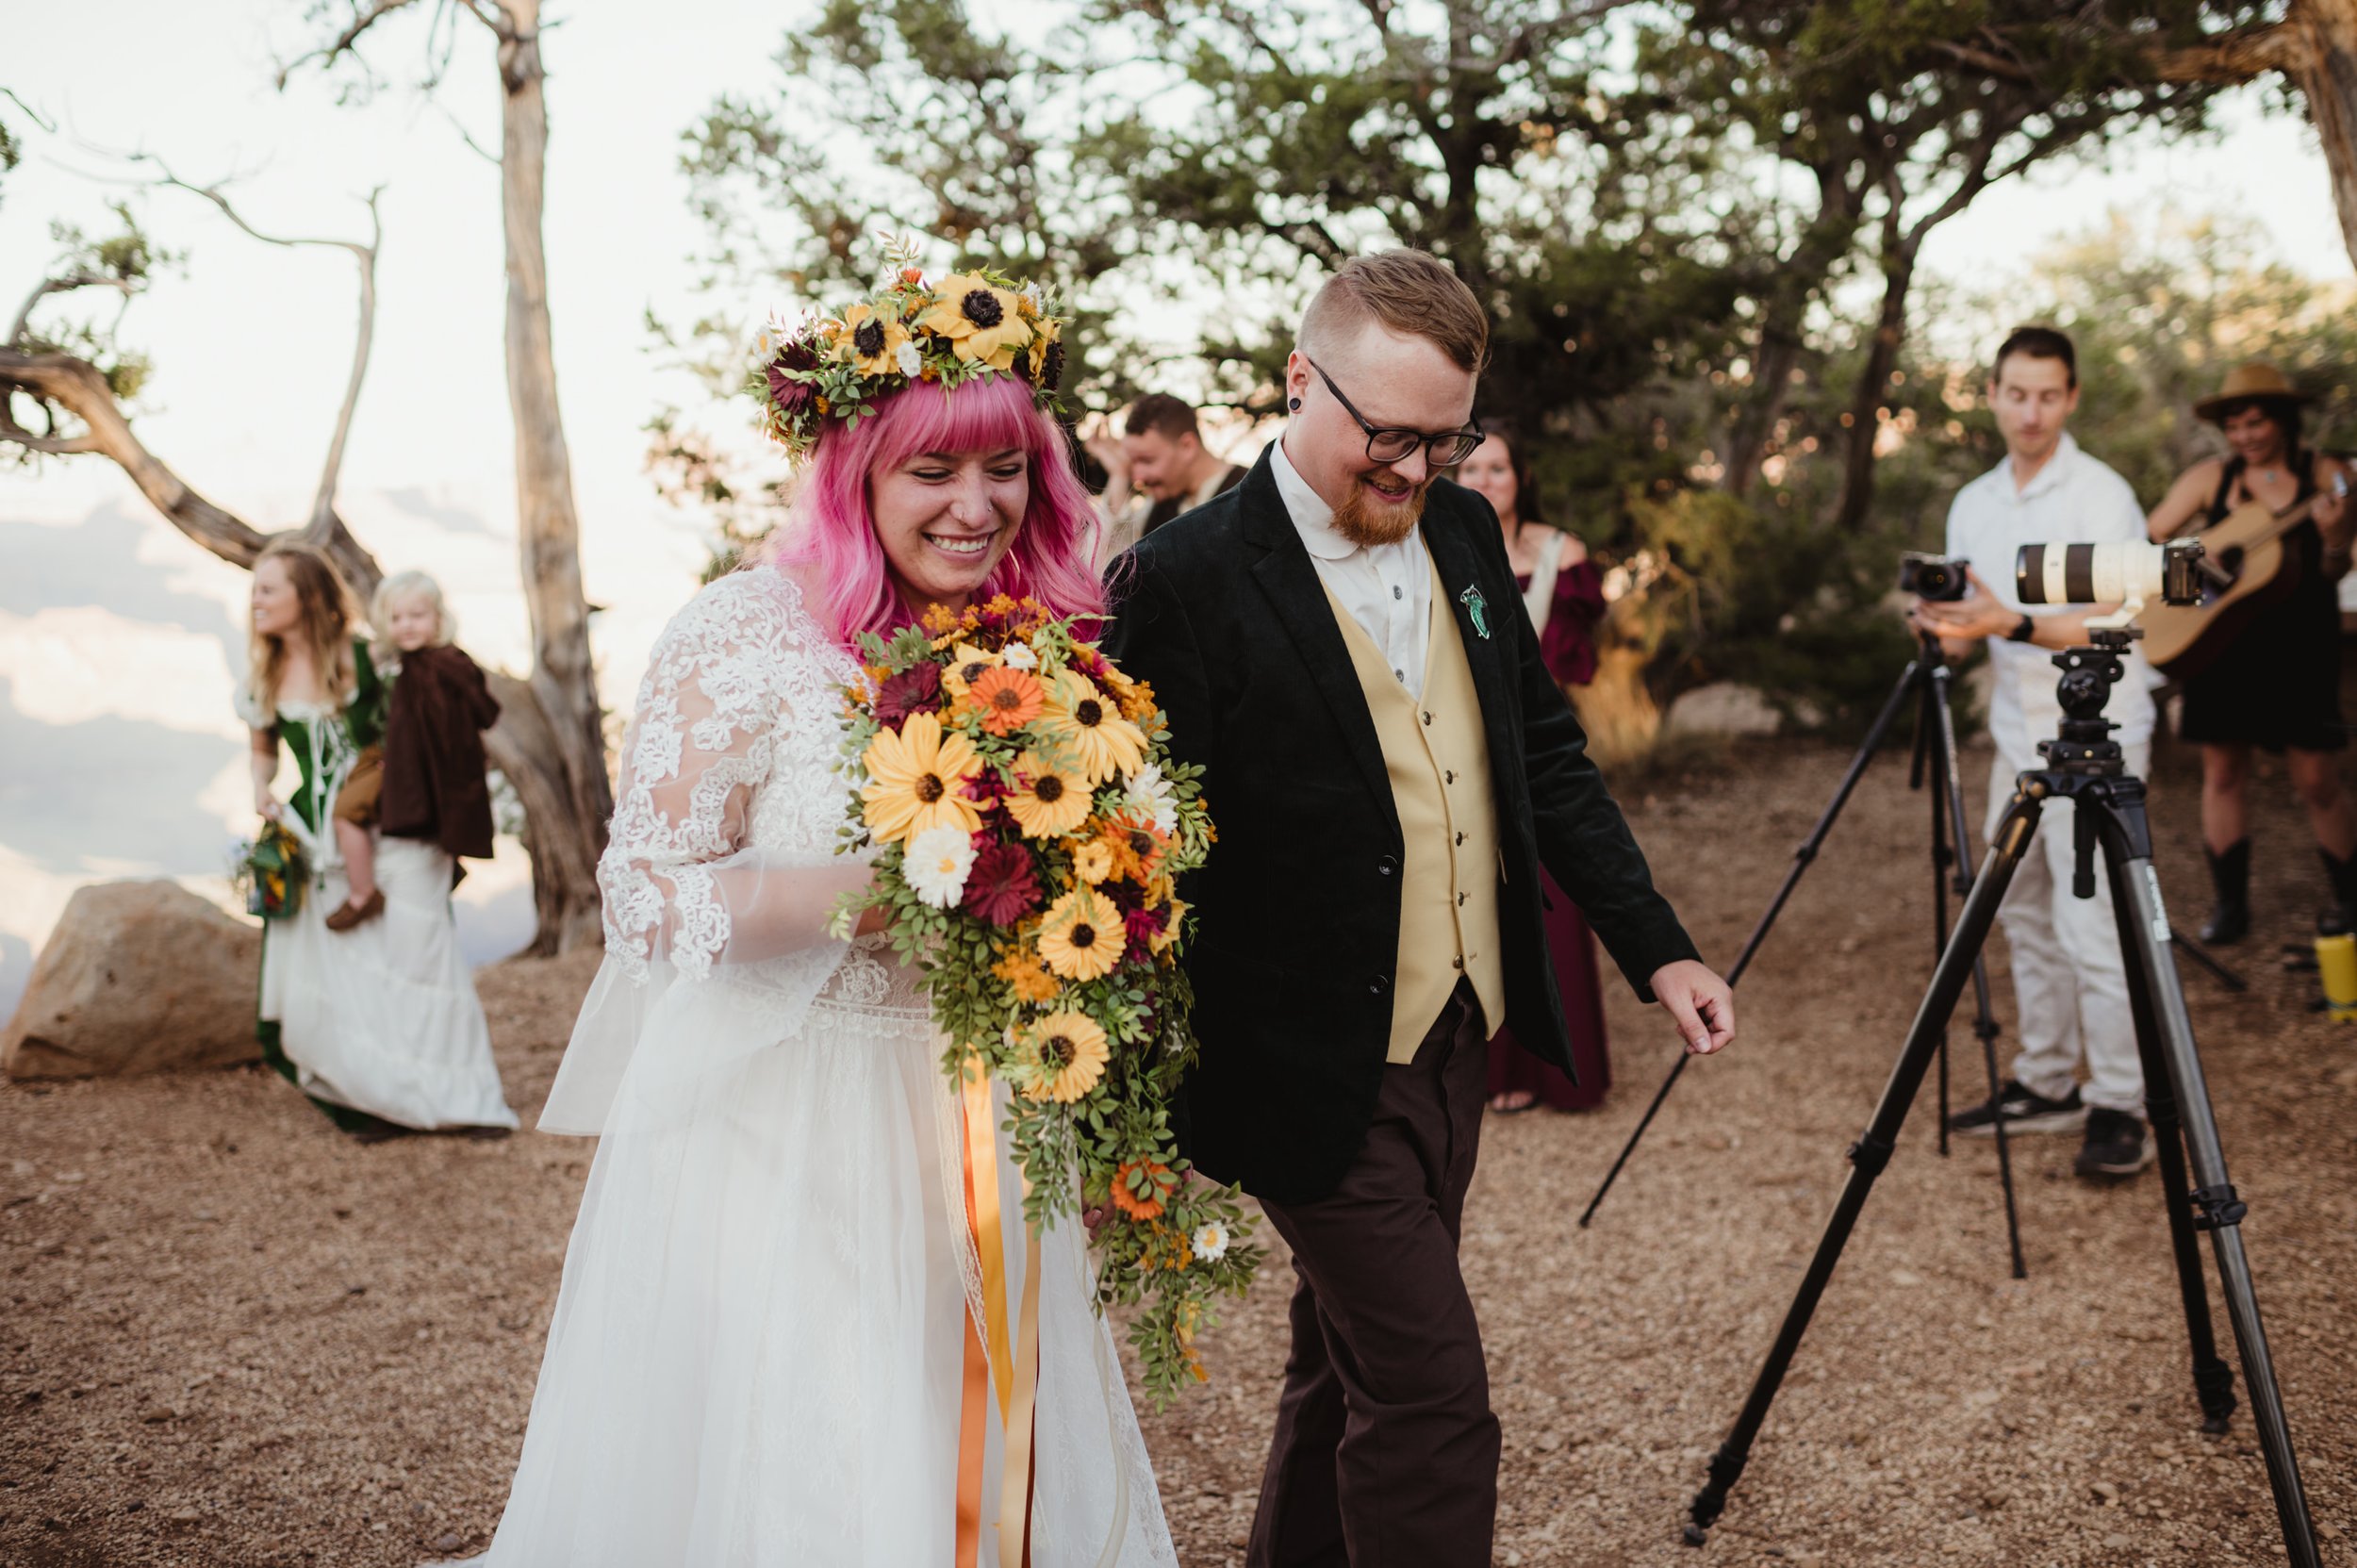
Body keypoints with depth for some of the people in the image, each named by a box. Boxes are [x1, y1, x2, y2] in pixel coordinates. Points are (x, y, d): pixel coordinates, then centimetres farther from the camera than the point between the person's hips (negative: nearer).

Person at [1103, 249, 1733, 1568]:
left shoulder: (1462, 531, 5)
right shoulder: (1191, 581, -17)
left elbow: (1549, 754, 12)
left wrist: (1657, 948, 6)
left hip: (1460, 1040, 7)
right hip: (1323, 1077, -7)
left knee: (1351, 1356, 21)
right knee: (1432, 1398, -4)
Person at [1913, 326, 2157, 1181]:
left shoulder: (2102, 496, -9)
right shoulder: (1973, 505, 11)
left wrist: (2012, 624, -31)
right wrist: (1944, 627, -9)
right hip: (2018, 738, 7)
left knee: (2090, 926, -9)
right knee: (2025, 917, 10)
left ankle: (2119, 1109, -2)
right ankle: (2045, 1084, 21)